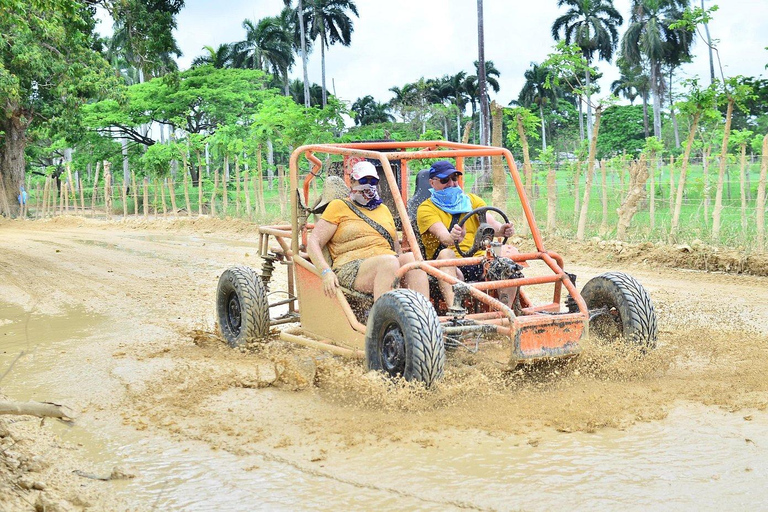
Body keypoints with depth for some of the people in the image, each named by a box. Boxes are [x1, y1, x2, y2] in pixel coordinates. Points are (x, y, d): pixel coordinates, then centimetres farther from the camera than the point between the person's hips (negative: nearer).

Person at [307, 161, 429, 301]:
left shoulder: (383, 209, 29)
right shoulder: (338, 206, 13)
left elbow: (396, 249, 29)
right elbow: (313, 242, 3)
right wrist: (326, 272, -14)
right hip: (351, 268, -5)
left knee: (412, 257, -27)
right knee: (389, 261, -35)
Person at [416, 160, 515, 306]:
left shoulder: (472, 200, 18)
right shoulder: (426, 209, 4)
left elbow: (490, 223, 0)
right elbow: (442, 235, -16)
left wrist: (502, 229, -24)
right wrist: (451, 238, -41)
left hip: (479, 261, 4)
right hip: (449, 265, -4)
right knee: (446, 253, -35)